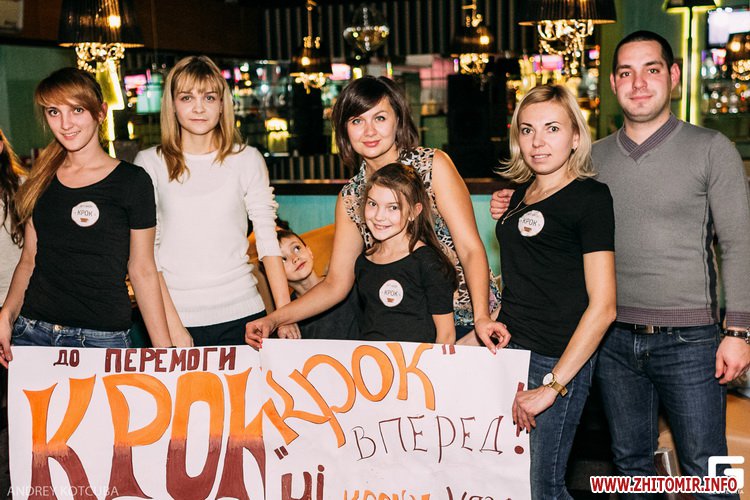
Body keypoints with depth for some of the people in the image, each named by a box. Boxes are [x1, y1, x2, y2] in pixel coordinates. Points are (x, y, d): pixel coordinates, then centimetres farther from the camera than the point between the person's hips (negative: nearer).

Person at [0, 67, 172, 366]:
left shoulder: (131, 181, -5)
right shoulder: (41, 180, 10)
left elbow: (142, 270, -3)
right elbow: (29, 260, 14)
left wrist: (163, 350, -7)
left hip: (102, 338, -4)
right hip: (31, 332, 4)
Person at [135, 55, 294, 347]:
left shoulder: (247, 159, 5)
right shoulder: (150, 163, 2)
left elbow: (268, 239, 4)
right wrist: (172, 324, -10)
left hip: (240, 315, 1)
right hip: (176, 315, 0)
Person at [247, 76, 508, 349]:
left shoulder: (433, 165, -8)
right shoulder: (350, 198, 3)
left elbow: (471, 248, -14)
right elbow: (336, 283, 3)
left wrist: (482, 317, -28)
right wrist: (275, 319, -9)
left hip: (466, 319, -3)